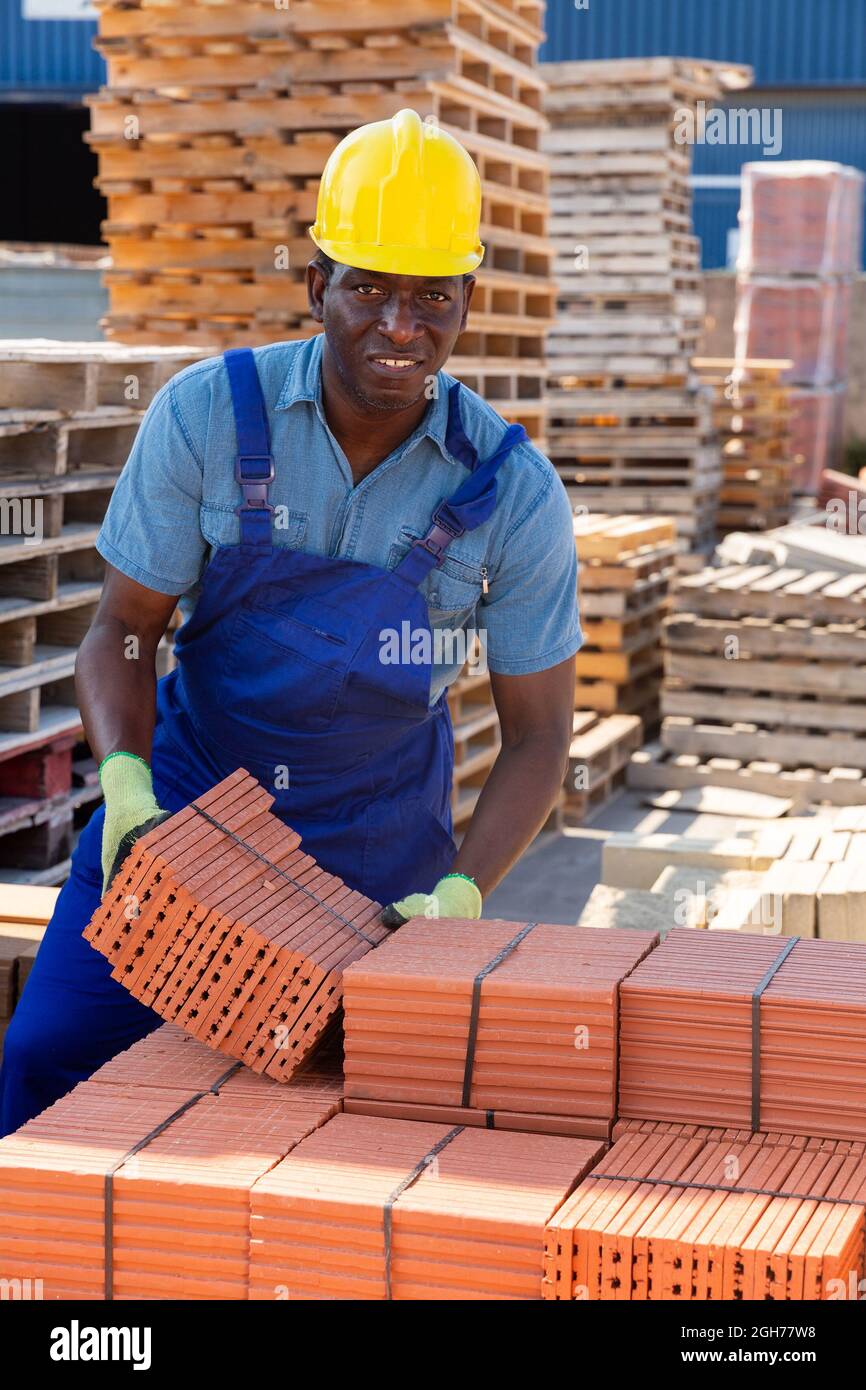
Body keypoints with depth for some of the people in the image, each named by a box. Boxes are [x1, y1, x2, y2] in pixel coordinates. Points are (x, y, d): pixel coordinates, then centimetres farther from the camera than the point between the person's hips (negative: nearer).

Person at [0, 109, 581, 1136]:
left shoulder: (513, 491, -14)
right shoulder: (206, 415, -14)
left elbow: (536, 731, -7)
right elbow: (123, 629, -7)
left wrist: (461, 893, -21)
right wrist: (124, 779, -26)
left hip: (379, 857, 0)